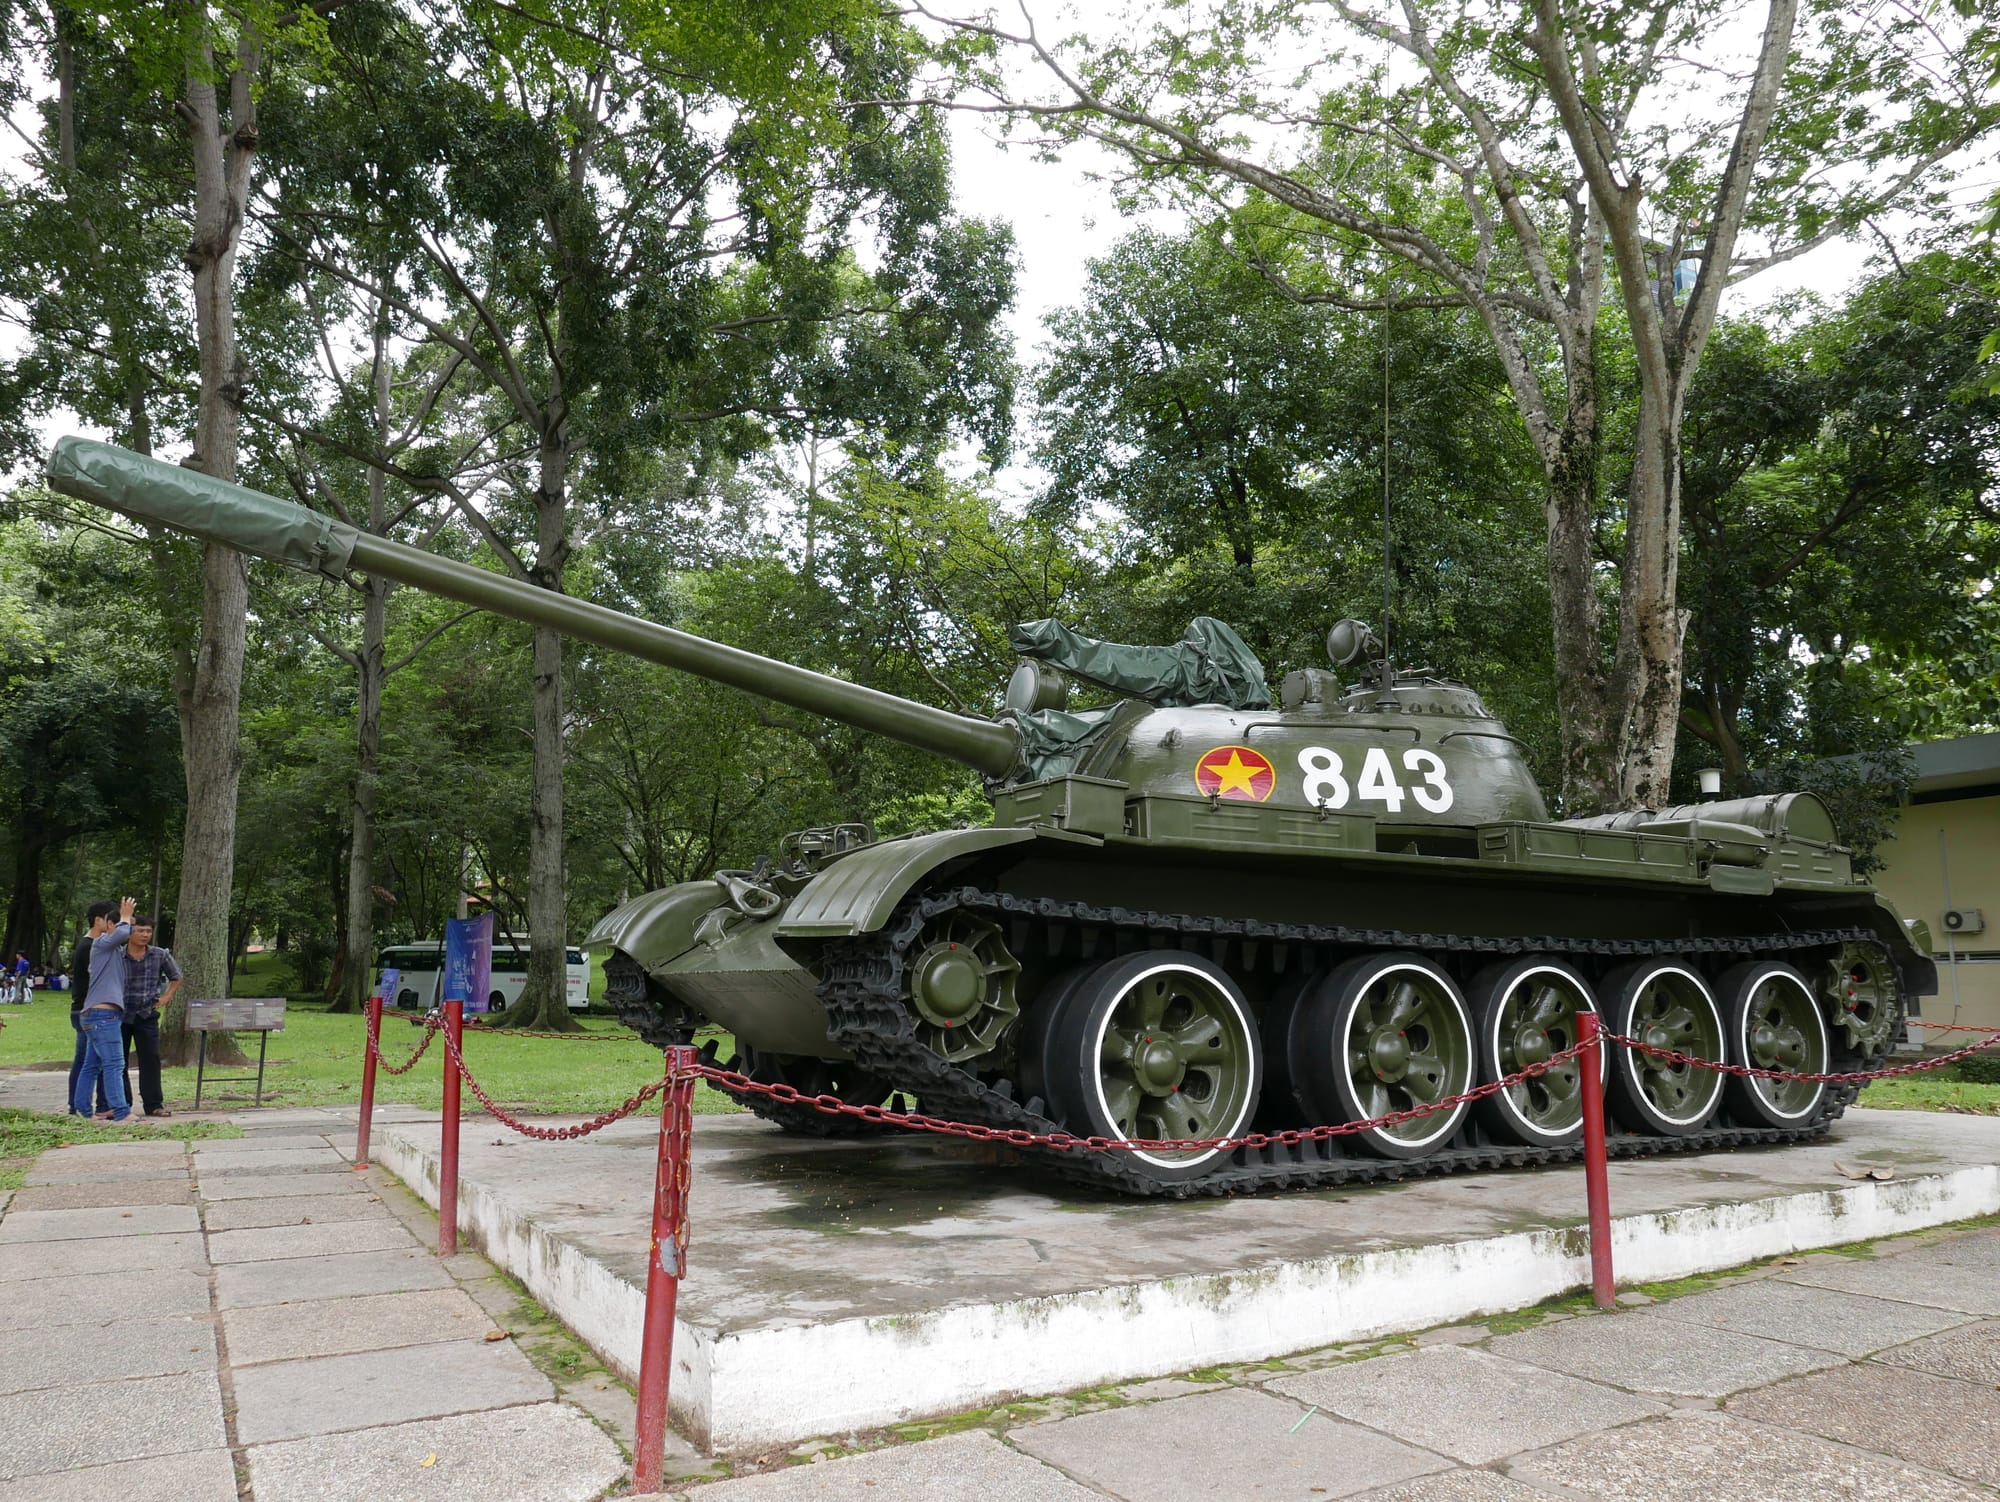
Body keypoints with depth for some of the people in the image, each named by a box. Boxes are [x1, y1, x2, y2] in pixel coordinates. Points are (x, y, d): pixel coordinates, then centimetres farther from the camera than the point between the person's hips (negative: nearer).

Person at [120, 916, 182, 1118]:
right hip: (120, 1015, -1)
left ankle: (154, 1104, 4)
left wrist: (166, 997, 5)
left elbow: (176, 977, 15)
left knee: (151, 1059, -2)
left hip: (147, 1016, 1)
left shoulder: (160, 955, 0)